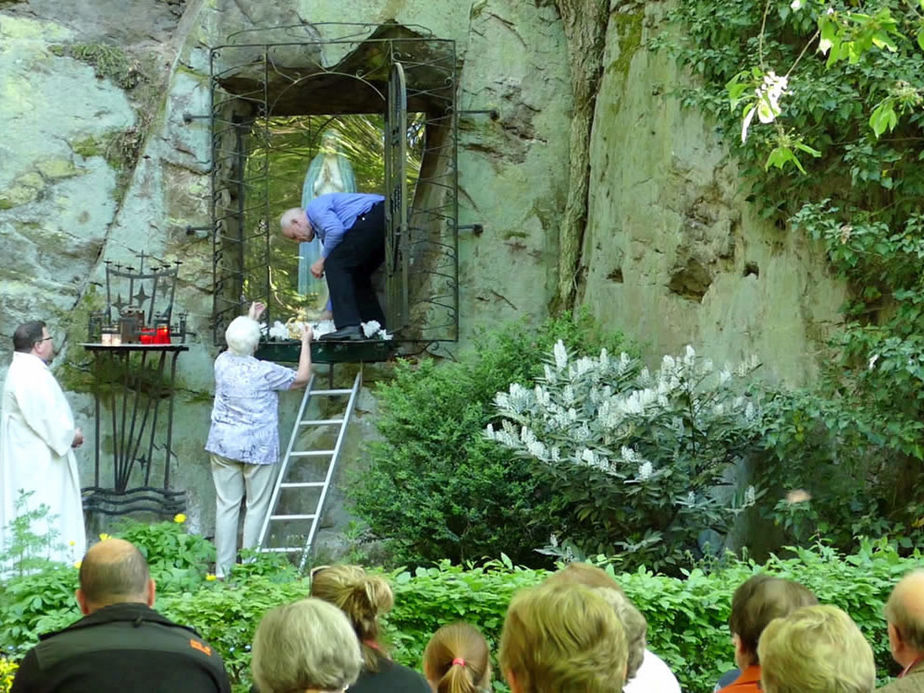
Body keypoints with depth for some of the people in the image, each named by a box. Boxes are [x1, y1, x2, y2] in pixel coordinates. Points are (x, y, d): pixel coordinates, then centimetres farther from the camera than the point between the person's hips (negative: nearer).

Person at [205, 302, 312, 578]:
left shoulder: (222, 362, -1)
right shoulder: (265, 372, -14)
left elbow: (235, 349, 25)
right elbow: (302, 378, 1)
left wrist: (251, 319, 34)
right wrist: (306, 342, 11)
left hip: (223, 444, 4)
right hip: (258, 447, -4)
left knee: (226, 506, 6)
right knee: (256, 507, 4)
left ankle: (224, 569, 6)